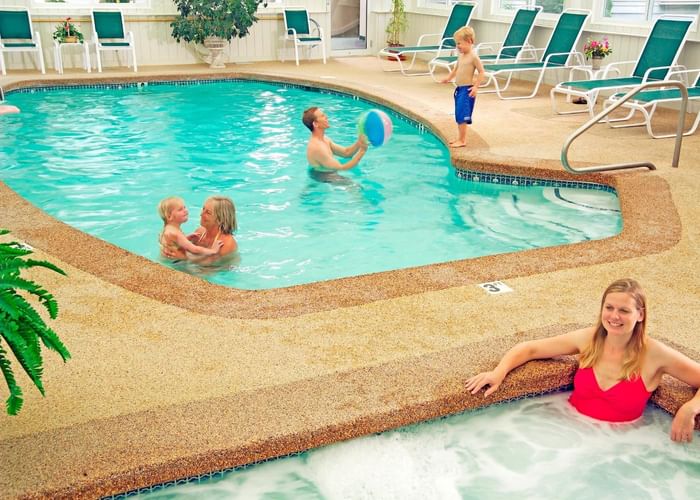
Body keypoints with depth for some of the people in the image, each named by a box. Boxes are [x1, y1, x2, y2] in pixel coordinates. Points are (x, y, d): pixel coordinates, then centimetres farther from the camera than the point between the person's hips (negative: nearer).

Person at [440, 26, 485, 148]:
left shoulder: (473, 57, -13)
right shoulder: (461, 56, 11)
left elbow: (481, 72, -13)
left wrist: (476, 87, -20)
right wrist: (448, 78, 10)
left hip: (467, 90, -9)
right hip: (459, 89, 9)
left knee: (462, 116, -10)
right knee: (459, 116, 13)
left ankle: (462, 140, -3)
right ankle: (461, 138, 22)